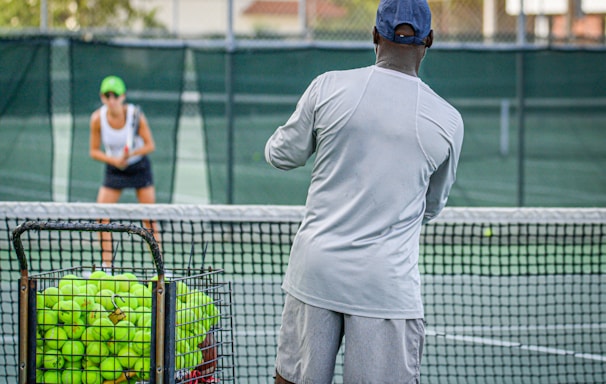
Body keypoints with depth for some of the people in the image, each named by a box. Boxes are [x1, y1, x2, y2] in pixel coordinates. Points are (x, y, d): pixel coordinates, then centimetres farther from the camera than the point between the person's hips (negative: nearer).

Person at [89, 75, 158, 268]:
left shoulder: (135, 115, -21)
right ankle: (107, 265, -2)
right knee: (101, 217, -9)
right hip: (114, 170, 2)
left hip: (139, 167, -2)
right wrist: (114, 160, -25)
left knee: (149, 219, -4)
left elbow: (150, 145, -14)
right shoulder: (97, 118, -17)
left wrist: (131, 153, -32)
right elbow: (94, 151, -9)